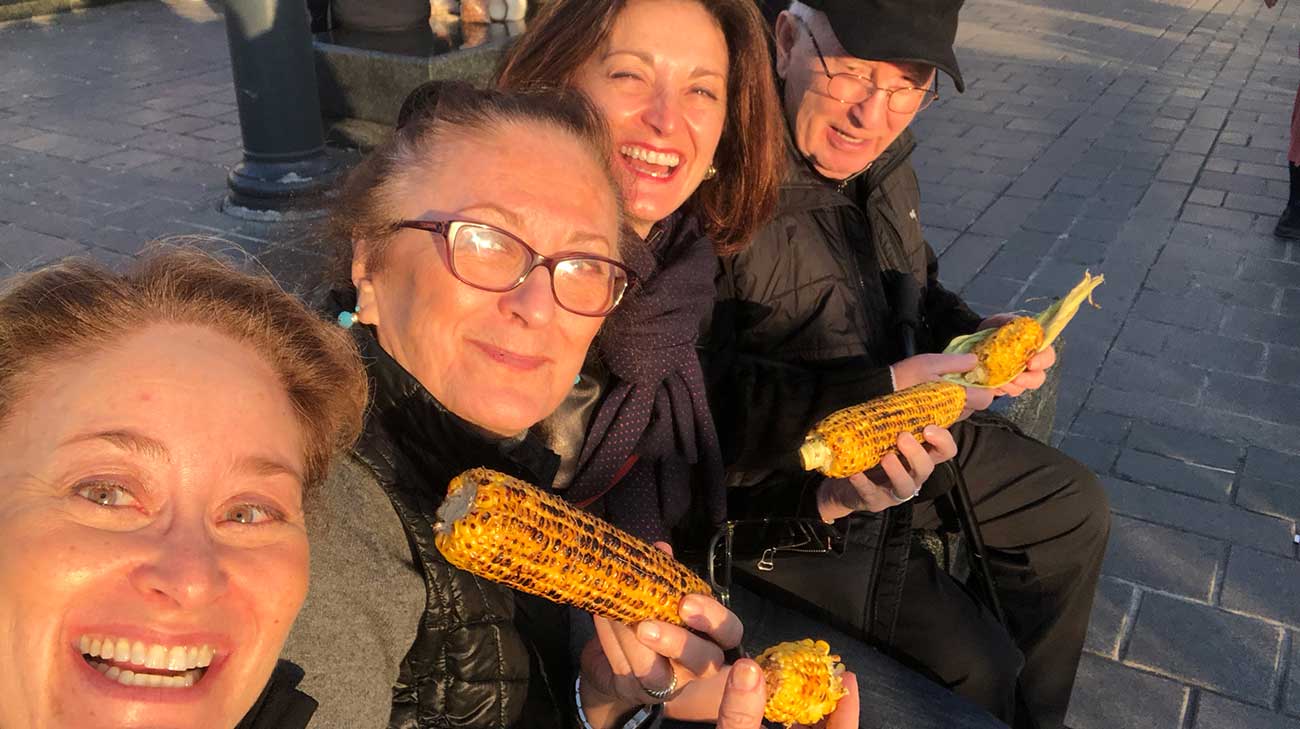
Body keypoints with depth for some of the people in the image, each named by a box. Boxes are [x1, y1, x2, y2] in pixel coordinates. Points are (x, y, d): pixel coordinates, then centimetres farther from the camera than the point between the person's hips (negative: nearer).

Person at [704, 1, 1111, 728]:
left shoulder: (880, 155, -1)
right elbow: (708, 405, -32)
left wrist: (976, 335, -5)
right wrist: (885, 387, -31)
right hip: (786, 482, -9)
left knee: (1074, 505, 18)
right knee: (977, 666, -11)